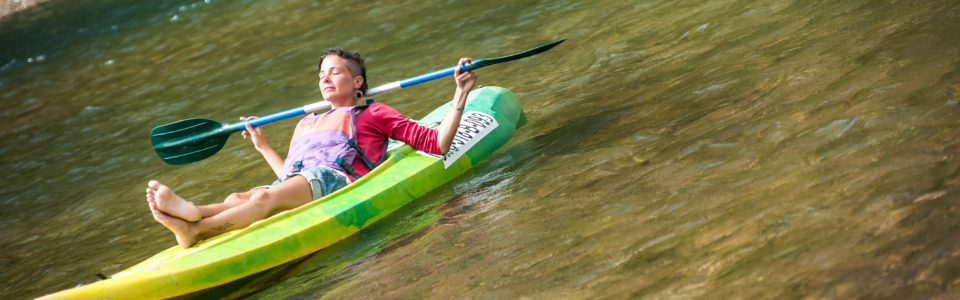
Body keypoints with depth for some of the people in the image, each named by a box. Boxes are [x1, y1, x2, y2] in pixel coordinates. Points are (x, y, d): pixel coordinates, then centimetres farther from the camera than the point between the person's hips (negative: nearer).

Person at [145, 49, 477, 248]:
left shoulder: (373, 114, 22)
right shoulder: (306, 123, 38)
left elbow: (436, 144, 13)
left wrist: (460, 93, 8)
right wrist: (262, 145, 39)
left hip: (336, 178, -5)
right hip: (297, 187, 5)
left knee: (266, 197, -35)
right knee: (239, 198, -29)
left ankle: (195, 229, -59)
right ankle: (192, 212, -61)